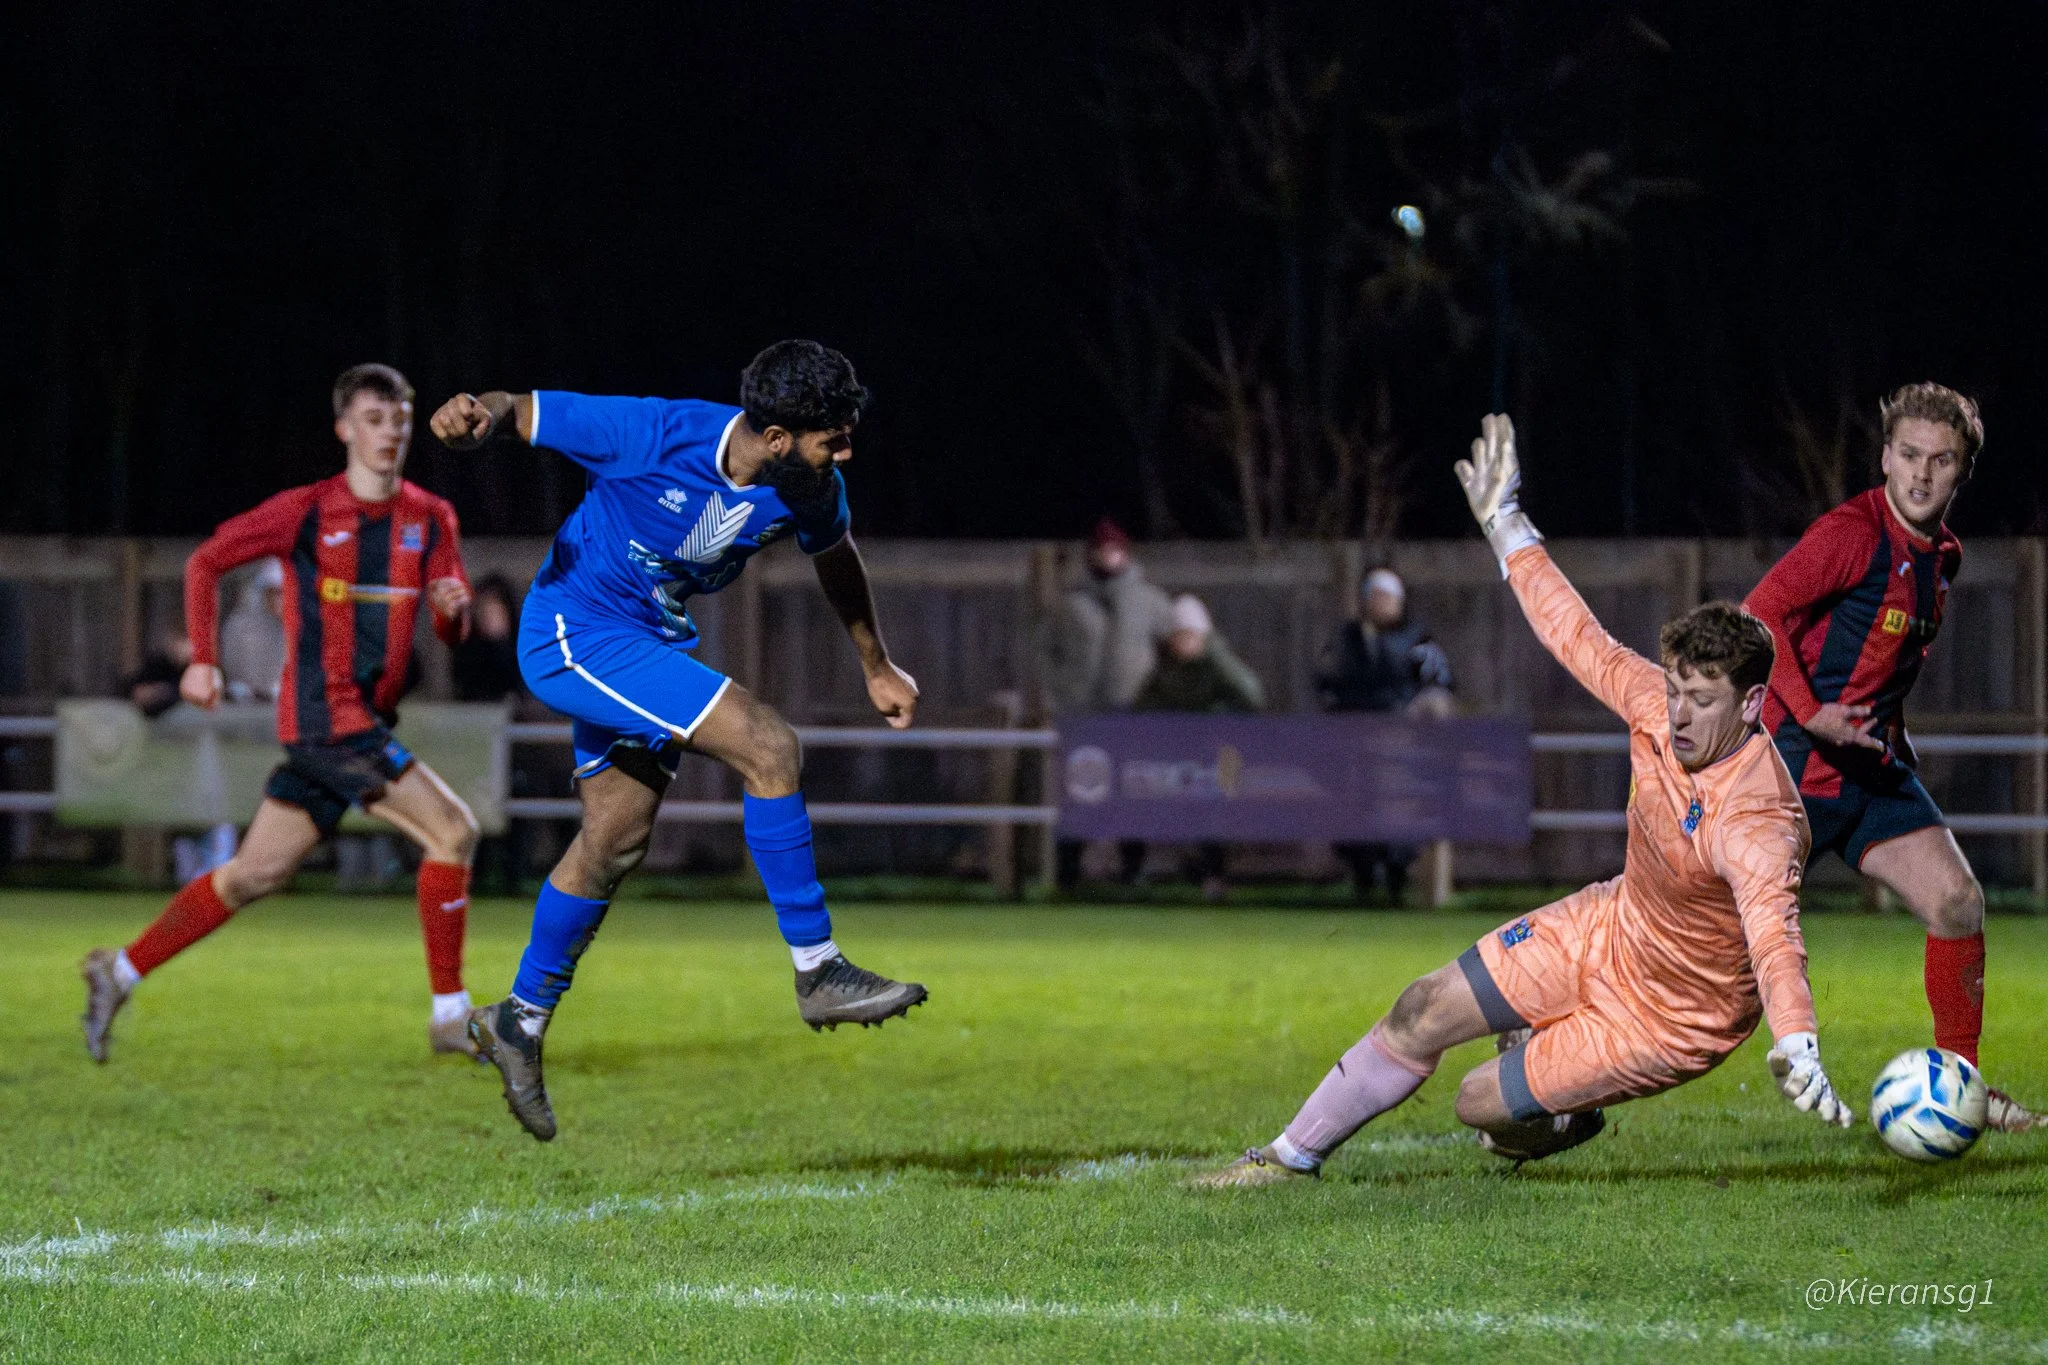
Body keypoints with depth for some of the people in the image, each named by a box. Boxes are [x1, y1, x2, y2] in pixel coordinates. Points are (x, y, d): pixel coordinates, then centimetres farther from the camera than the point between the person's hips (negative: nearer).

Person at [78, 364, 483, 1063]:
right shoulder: (304, 512, -4)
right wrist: (203, 658, -2)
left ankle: (121, 972, 21)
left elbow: (453, 629, 9)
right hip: (328, 713, -6)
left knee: (257, 872, 10)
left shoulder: (430, 519, 9)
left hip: (367, 720, 6)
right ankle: (450, 1013, -10)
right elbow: (206, 560, 5)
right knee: (452, 829, -15)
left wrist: (452, 607, -15)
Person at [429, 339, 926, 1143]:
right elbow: (526, 412, -16)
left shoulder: (809, 491, -9)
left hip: (645, 645, 8)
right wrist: (478, 418, -39)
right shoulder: (653, 437, -27)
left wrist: (876, 668, 24)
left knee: (615, 844, 14)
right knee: (768, 746, -20)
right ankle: (818, 974, -14)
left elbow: (834, 556, 15)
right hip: (576, 633, -8)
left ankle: (521, 1021, 32)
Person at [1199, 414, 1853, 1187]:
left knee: (1481, 1104, -2)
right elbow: (1575, 634, -1)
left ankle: (1565, 1121, 33)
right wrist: (1506, 526, 10)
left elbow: (1772, 927, -55)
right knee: (1424, 1012, 8)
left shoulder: (1754, 820, -39)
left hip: (1674, 1018, -7)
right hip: (1611, 928, 7)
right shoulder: (1656, 705, -17)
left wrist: (1796, 1047, -72)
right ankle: (1294, 1156, 30)